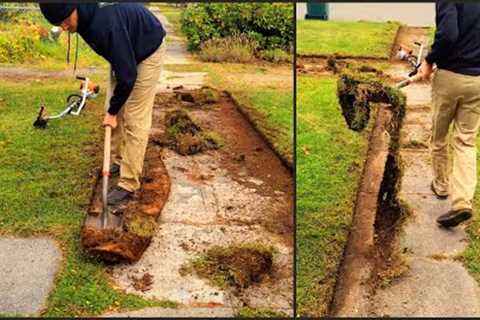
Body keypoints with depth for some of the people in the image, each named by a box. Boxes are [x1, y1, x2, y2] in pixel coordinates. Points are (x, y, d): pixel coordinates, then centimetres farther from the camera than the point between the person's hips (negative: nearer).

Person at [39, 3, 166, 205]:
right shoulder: (86, 16, -13)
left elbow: (127, 74, -32)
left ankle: (128, 184, -4)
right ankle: (119, 161, 24)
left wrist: (113, 111, -20)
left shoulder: (106, 22, -39)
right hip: (123, 54, 8)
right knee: (113, 110, 9)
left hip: (147, 53, -8)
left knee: (135, 120, -9)